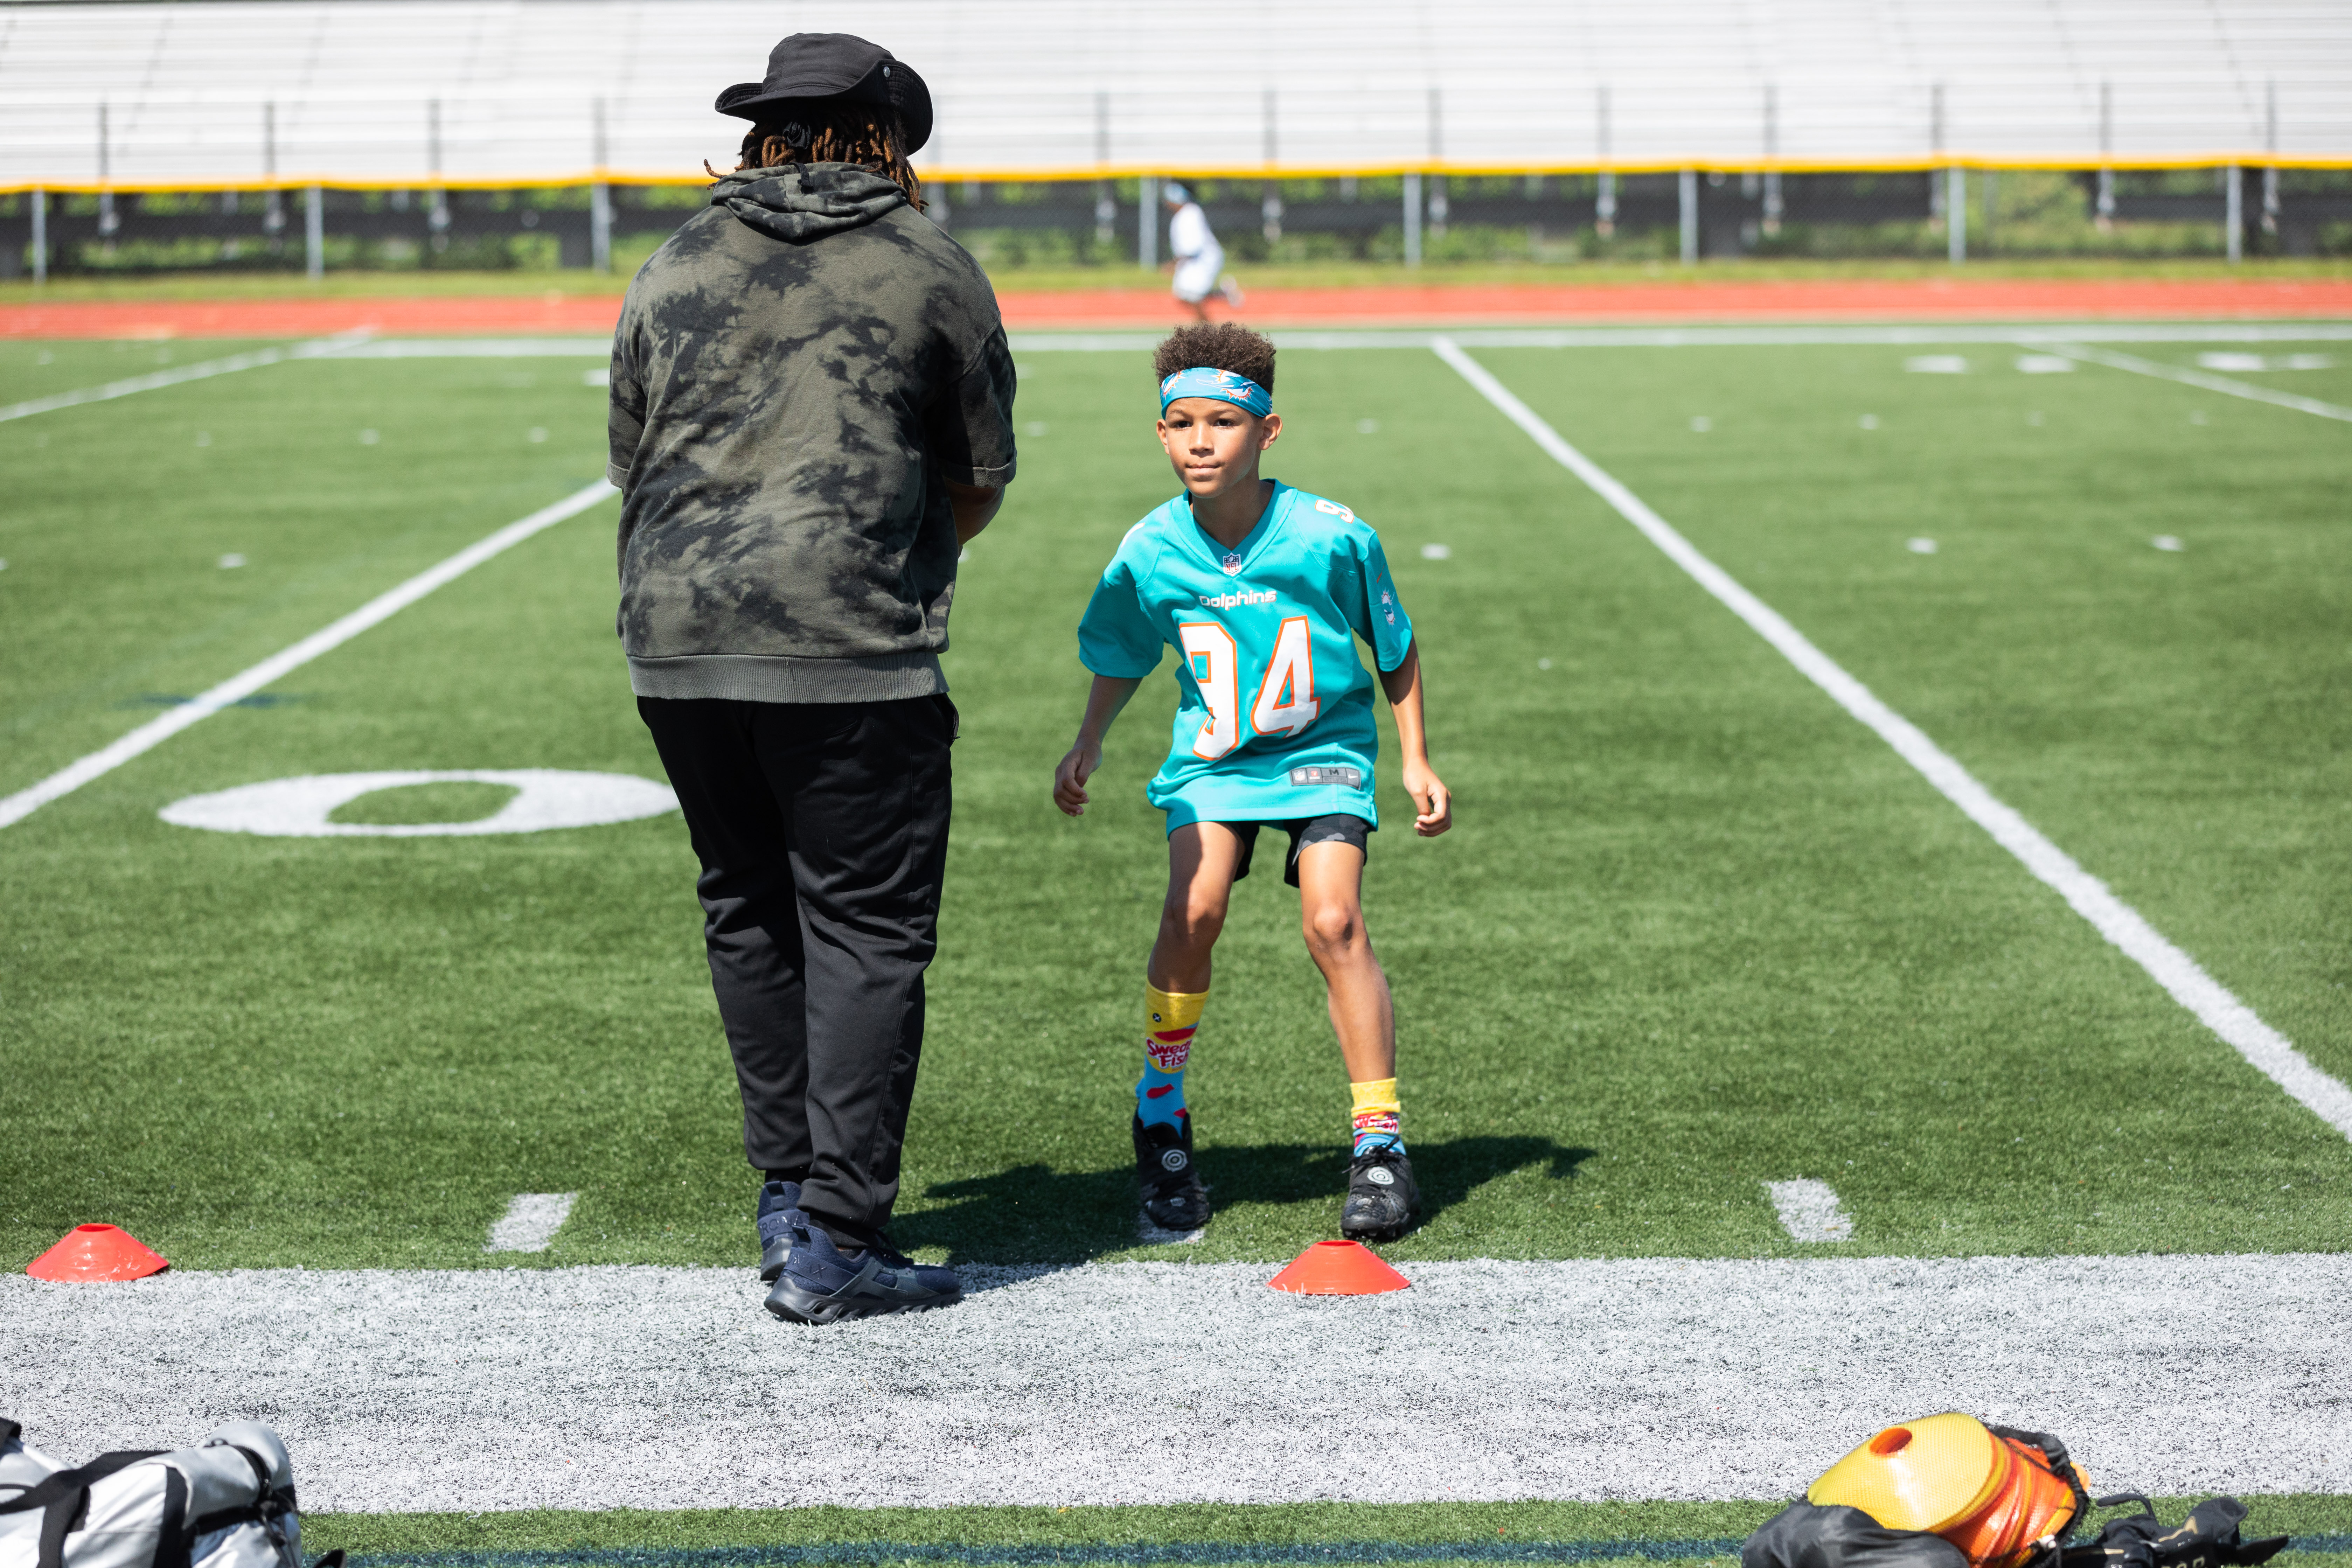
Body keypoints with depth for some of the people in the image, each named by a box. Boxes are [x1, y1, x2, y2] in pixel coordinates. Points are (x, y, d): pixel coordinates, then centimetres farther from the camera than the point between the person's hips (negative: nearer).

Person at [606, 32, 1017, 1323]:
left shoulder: (674, 268, 14)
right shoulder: (930, 270, 4)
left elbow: (632, 466, 15)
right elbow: (981, 485, 9)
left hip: (675, 643, 5)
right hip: (851, 649, -4)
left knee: (749, 918, 17)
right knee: (866, 930, 0)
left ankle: (788, 1195, 23)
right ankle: (832, 1242, -3)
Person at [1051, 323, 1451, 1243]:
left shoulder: (1332, 538, -17)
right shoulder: (1150, 552, -10)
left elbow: (1396, 649, -1)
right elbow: (1122, 659, 10)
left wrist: (1416, 760, 0)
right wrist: (1086, 747, -2)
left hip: (1323, 751, -2)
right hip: (1211, 755, 2)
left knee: (1332, 921, -20)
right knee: (1194, 909, -21)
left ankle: (1380, 1140, -6)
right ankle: (1161, 1117, -1)